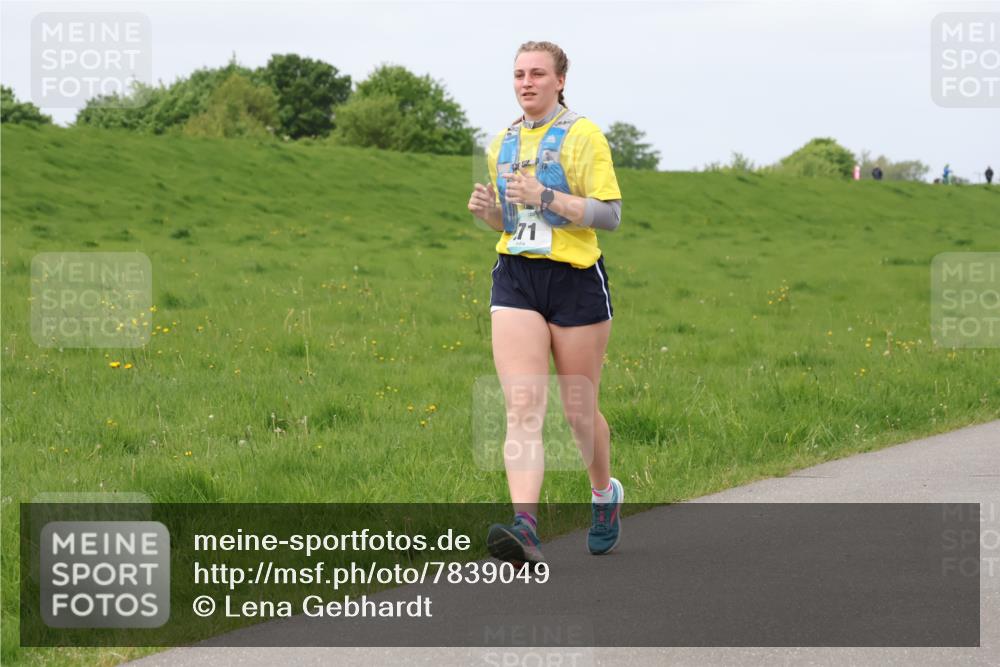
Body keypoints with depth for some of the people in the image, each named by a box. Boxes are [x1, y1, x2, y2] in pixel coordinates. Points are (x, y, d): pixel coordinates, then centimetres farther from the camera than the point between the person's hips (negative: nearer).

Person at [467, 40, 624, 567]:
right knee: (522, 410, -13)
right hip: (515, 280, 4)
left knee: (579, 411, 8)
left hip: (576, 280, -4)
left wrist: (545, 196, -19)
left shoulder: (583, 136, -3)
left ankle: (605, 494, 37)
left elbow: (610, 215, -10)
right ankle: (525, 528, -26)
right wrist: (487, 209, 2)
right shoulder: (503, 144, 14)